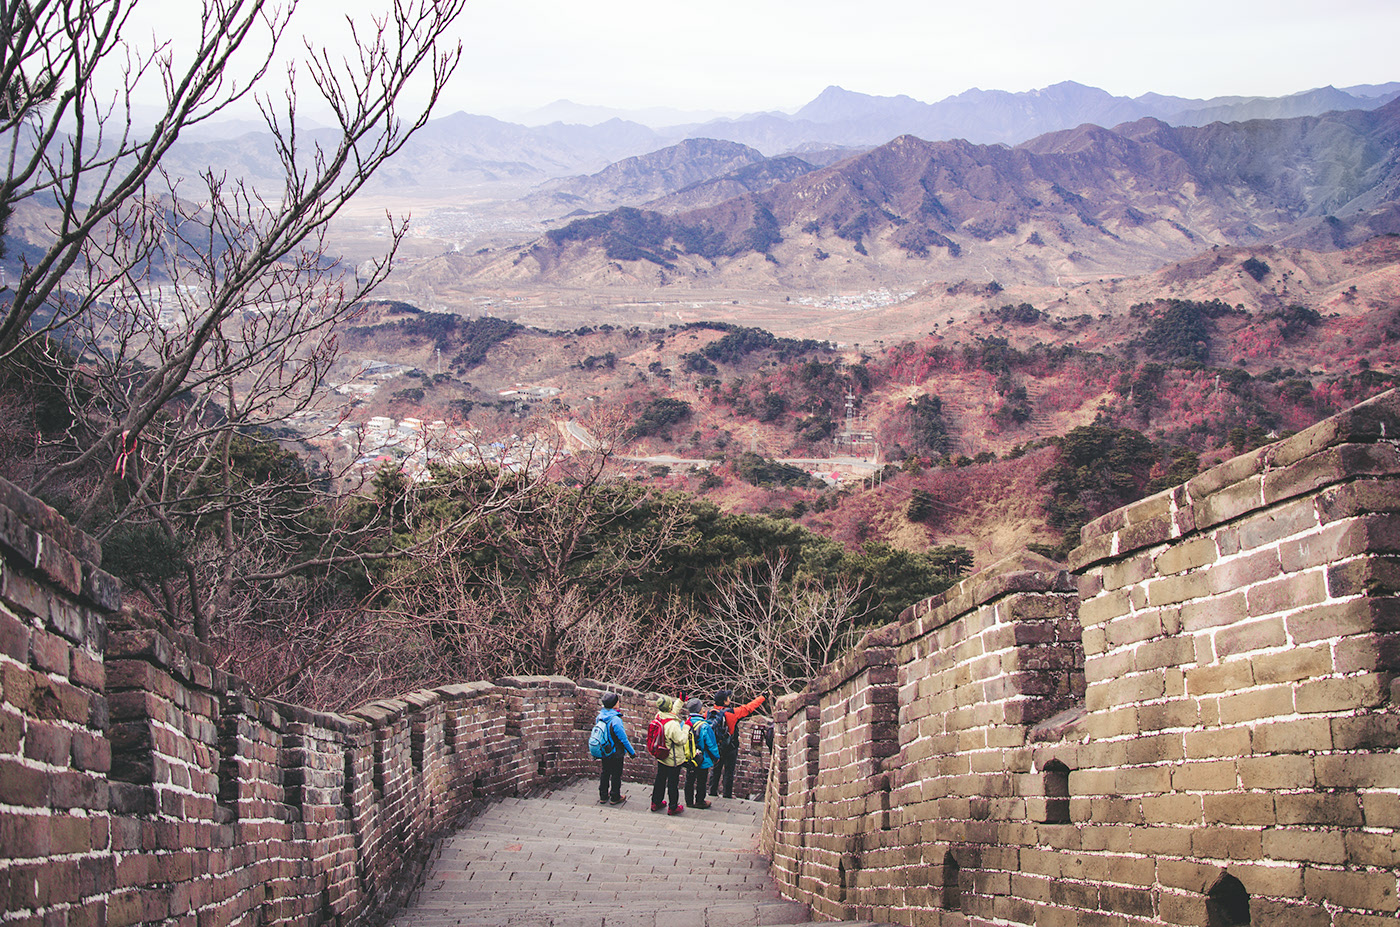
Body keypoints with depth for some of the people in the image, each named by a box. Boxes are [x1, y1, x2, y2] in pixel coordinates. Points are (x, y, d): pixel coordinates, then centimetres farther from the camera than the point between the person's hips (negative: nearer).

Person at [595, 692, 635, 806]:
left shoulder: (599, 717, -5)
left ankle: (603, 796, 28)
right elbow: (623, 739, -21)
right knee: (616, 774, 9)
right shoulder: (615, 720, -27)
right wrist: (632, 752, -10)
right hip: (616, 753, -6)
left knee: (605, 772, 19)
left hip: (604, 752, 6)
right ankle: (615, 797, 21)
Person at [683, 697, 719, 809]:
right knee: (701, 782, 12)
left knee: (689, 780, 19)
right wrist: (716, 757, 0)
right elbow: (711, 744, -17)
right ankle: (699, 802, 25)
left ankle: (689, 800, 30)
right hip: (702, 761, -4)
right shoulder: (705, 727, -25)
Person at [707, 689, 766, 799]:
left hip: (716, 747, 4)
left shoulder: (710, 712, -6)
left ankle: (712, 791, 18)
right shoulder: (732, 713, -19)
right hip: (729, 748, -4)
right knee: (729, 771, 5)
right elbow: (748, 708, -12)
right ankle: (727, 794, 9)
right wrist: (762, 698, -2)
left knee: (715, 770, 15)